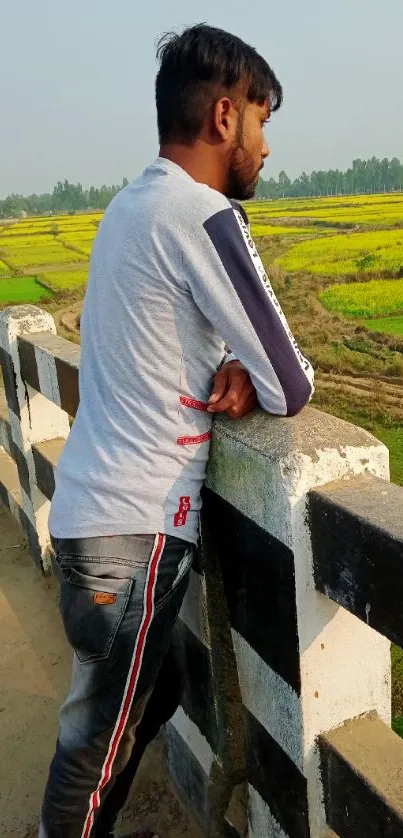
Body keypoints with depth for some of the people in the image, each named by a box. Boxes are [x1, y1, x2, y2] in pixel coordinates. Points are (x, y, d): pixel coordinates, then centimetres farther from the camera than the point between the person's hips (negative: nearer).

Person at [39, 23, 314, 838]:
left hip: (93, 506, 9)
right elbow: (292, 389, -17)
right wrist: (255, 376, 6)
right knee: (96, 744, 11)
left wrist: (233, 369, -4)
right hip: (133, 528, -9)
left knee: (156, 693, 25)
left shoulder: (130, 204, 10)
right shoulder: (202, 216, -18)